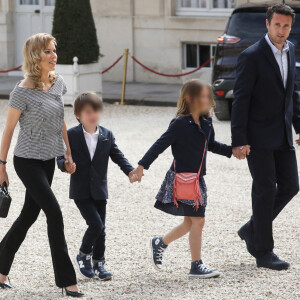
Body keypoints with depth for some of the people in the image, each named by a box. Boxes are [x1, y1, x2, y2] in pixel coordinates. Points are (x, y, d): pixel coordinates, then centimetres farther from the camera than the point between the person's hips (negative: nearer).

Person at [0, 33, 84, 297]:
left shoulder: (58, 83, 1)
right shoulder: (23, 91, -18)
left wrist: (68, 150, 17)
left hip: (48, 160, 7)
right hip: (28, 161, -7)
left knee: (30, 215, 13)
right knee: (55, 214, -11)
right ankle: (67, 280, -5)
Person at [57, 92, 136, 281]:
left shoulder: (107, 136, 4)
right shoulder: (71, 135, -7)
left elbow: (117, 156, 3)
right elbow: (61, 157, -7)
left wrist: (131, 171, -13)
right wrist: (65, 165, -31)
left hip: (99, 191, 4)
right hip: (81, 191, -4)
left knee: (101, 229, 9)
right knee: (96, 224, -14)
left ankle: (99, 264, 23)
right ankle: (84, 255, 9)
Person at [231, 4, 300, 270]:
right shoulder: (252, 56, -14)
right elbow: (241, 99, -14)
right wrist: (239, 140, -17)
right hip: (259, 137, -7)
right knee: (265, 190, -3)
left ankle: (252, 230, 24)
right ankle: (263, 251, 7)